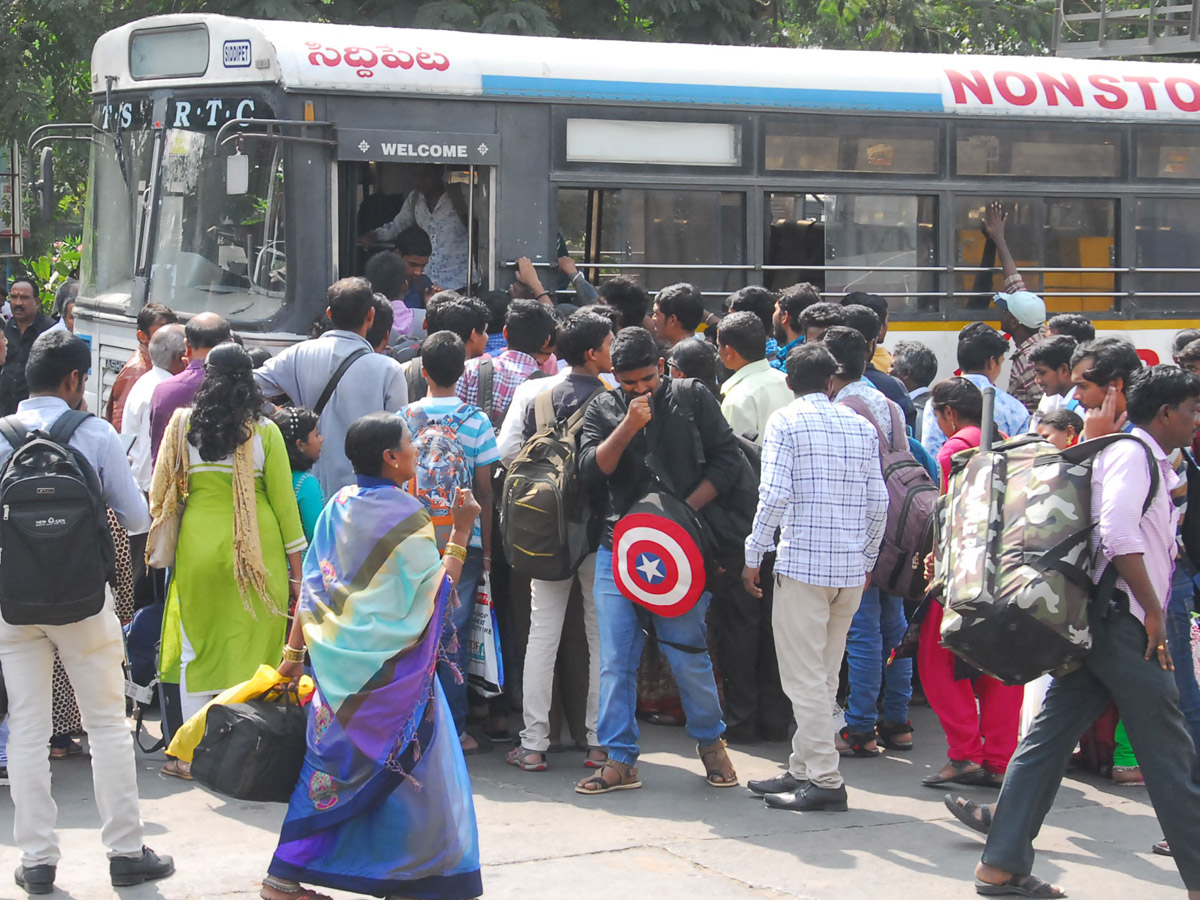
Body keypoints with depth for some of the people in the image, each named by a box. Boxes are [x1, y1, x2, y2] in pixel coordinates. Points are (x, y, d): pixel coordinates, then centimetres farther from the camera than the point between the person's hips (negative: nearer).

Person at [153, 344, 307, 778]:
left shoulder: (183, 425, 0)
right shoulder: (265, 432, -2)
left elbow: (159, 493, 5)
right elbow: (283, 500, 0)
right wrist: (296, 568, 6)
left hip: (199, 542, 1)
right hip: (259, 548, -1)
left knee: (198, 648, 9)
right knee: (253, 647, 5)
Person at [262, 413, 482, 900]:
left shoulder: (338, 506, 4)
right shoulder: (406, 517, -13)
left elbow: (311, 585, 7)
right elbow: (438, 593, -9)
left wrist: (295, 650, 12)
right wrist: (461, 531, -4)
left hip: (339, 665, 6)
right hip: (392, 673, -6)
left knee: (334, 763, 12)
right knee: (403, 767, 5)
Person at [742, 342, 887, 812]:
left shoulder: (786, 421, -4)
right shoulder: (861, 426, 10)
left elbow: (774, 495, -13)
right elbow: (878, 502, 9)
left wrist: (754, 557, -5)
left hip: (802, 562, -6)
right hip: (851, 569, 6)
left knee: (805, 678, -3)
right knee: (825, 676, 13)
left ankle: (825, 780, -6)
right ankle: (803, 769, 18)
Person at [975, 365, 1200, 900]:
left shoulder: (1150, 461, 22)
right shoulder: (1133, 453, -10)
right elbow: (1117, 533, -22)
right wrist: (1153, 610, -19)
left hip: (1095, 624, 10)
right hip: (1125, 620, -10)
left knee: (1049, 737, 5)